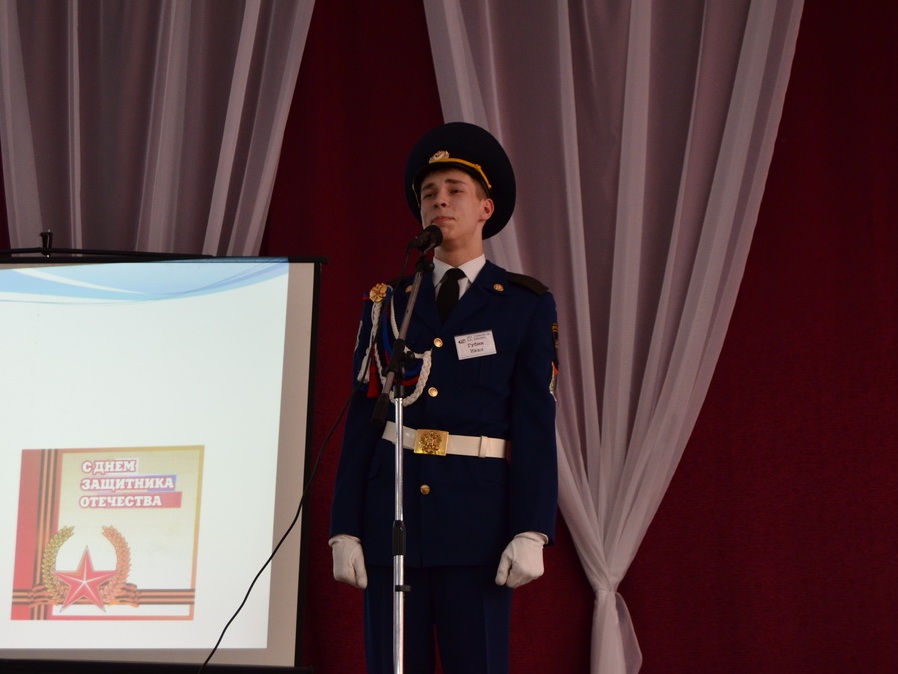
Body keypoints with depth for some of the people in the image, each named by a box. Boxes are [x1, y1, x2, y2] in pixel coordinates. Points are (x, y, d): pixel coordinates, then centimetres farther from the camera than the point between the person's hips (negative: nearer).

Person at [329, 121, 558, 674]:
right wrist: (345, 529, 1)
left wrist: (530, 532, -11)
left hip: (478, 516, -2)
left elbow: (536, 425, -2)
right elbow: (361, 421, 7)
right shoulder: (389, 305, 10)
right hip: (392, 516, 3)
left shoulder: (527, 305, 4)